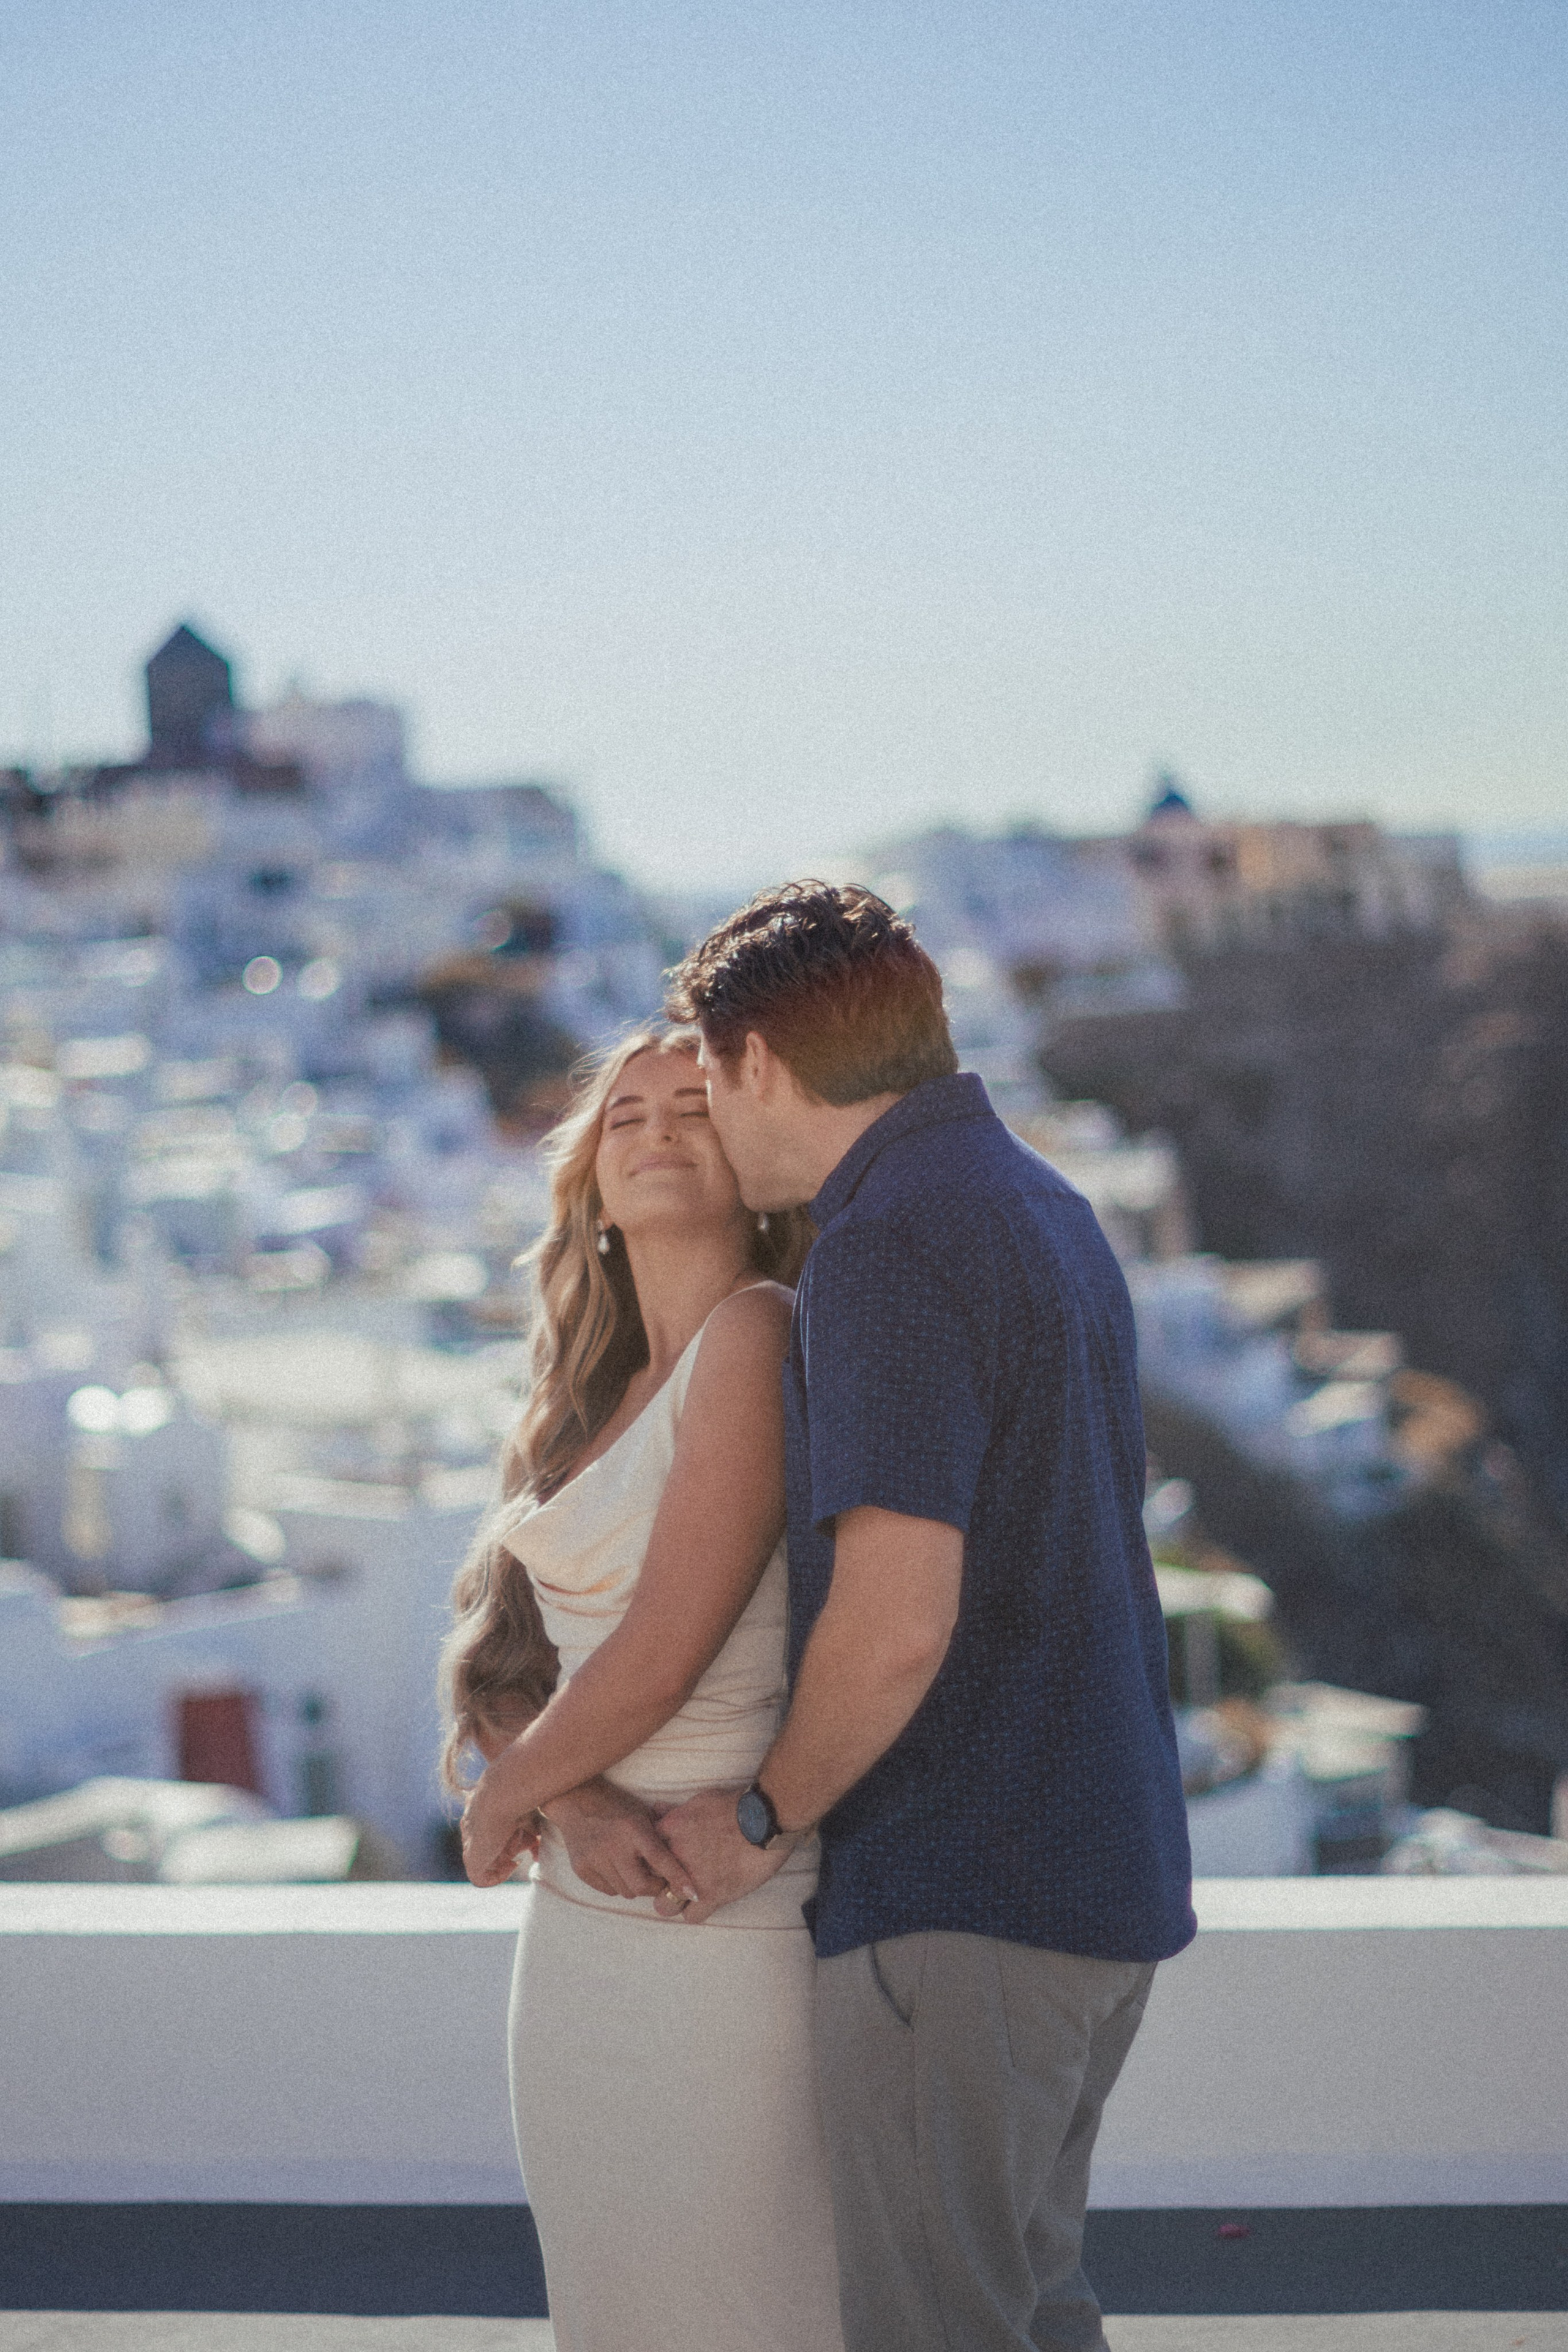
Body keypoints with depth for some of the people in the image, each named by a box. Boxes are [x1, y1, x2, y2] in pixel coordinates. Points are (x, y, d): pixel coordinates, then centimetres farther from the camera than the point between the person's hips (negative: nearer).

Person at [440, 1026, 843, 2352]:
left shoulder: (760, 1333, -13)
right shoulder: (597, 1391, 13)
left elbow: (665, 1649, -17)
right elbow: (503, 1657, 8)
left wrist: (508, 1796, -1)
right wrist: (581, 1806, -12)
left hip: (732, 1927, -8)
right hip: (586, 1928, 8)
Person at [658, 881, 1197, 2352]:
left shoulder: (889, 1246, -18)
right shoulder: (1046, 1210, 13)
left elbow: (894, 1620, -25)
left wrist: (767, 1815, -7)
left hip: (956, 1897, -10)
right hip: (1103, 1864, 10)